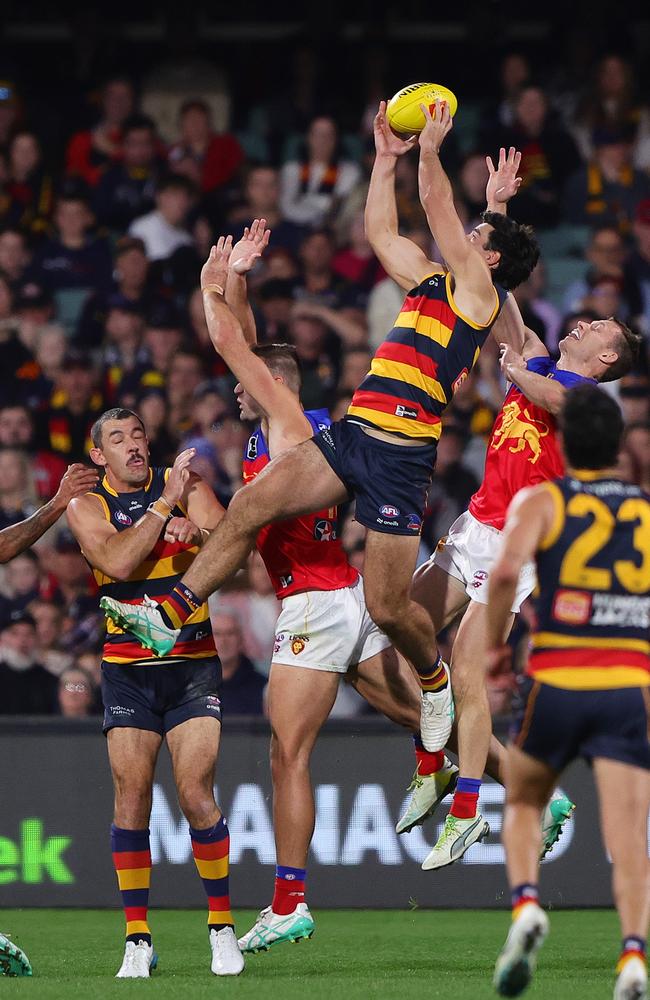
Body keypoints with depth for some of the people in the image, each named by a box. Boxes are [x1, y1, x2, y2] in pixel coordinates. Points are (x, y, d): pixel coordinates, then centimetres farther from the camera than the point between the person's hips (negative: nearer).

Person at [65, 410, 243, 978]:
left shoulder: (184, 484, 5)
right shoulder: (87, 506, 3)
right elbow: (118, 562, -14)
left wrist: (196, 530, -27)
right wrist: (165, 506, -14)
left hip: (193, 661, 0)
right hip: (127, 669, 0)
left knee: (197, 795, -10)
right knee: (131, 798, -6)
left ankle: (222, 926, 2)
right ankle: (138, 939, 1)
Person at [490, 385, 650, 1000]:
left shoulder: (540, 502, 4)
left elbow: (507, 569, -15)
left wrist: (493, 645, -2)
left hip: (557, 686, -1)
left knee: (522, 804, 23)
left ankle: (526, 904, -2)